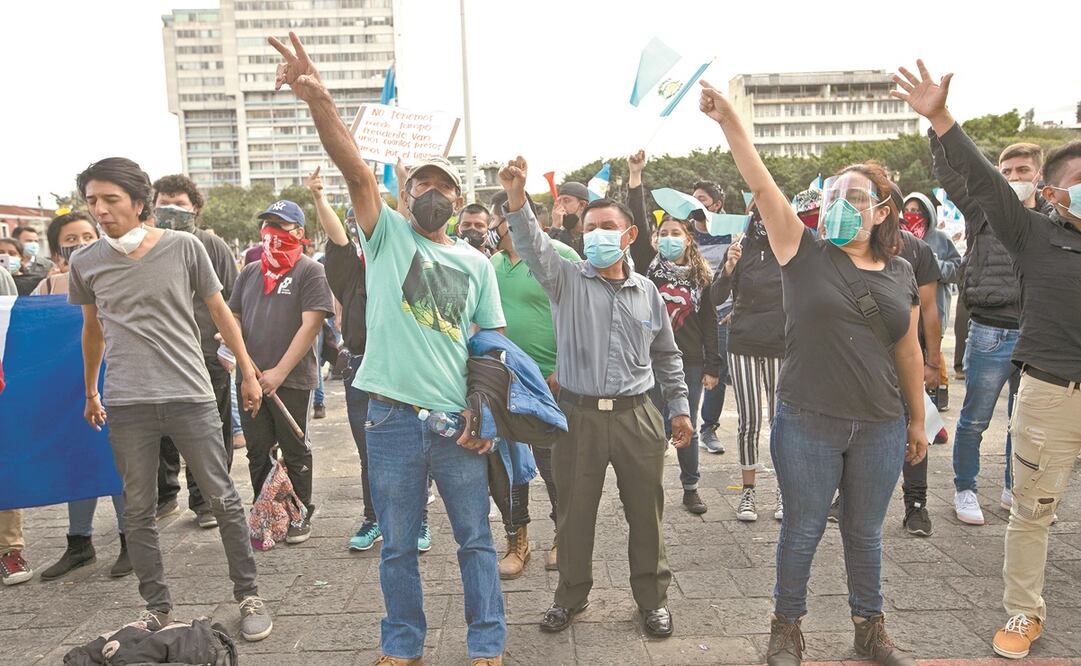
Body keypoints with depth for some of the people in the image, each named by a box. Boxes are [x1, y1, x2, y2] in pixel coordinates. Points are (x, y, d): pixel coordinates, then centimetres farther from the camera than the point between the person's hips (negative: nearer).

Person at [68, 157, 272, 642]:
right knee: (137, 511, 9)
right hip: (125, 405, 2)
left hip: (190, 396, -2)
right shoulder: (85, 262, 5)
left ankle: (248, 596, 18)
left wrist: (248, 373, 6)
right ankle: (157, 609, 24)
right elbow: (93, 329, 19)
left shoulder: (183, 247, -2)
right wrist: (90, 393, 25)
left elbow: (220, 313, 6)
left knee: (223, 500, 3)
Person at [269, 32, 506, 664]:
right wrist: (318, 97, -28)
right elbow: (354, 166, -13)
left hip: (458, 422, 1)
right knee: (398, 545, 13)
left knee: (477, 538, 11)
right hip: (393, 419, -1)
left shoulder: (476, 263, 8)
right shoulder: (387, 233, 4)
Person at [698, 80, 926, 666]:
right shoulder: (805, 254, -4)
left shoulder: (900, 273, 6)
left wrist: (917, 421, 15)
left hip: (880, 429, 3)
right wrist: (728, 119, -25)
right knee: (802, 531, 9)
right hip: (807, 425, -3)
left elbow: (909, 352, 11)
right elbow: (760, 184, -16)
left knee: (865, 533, 18)